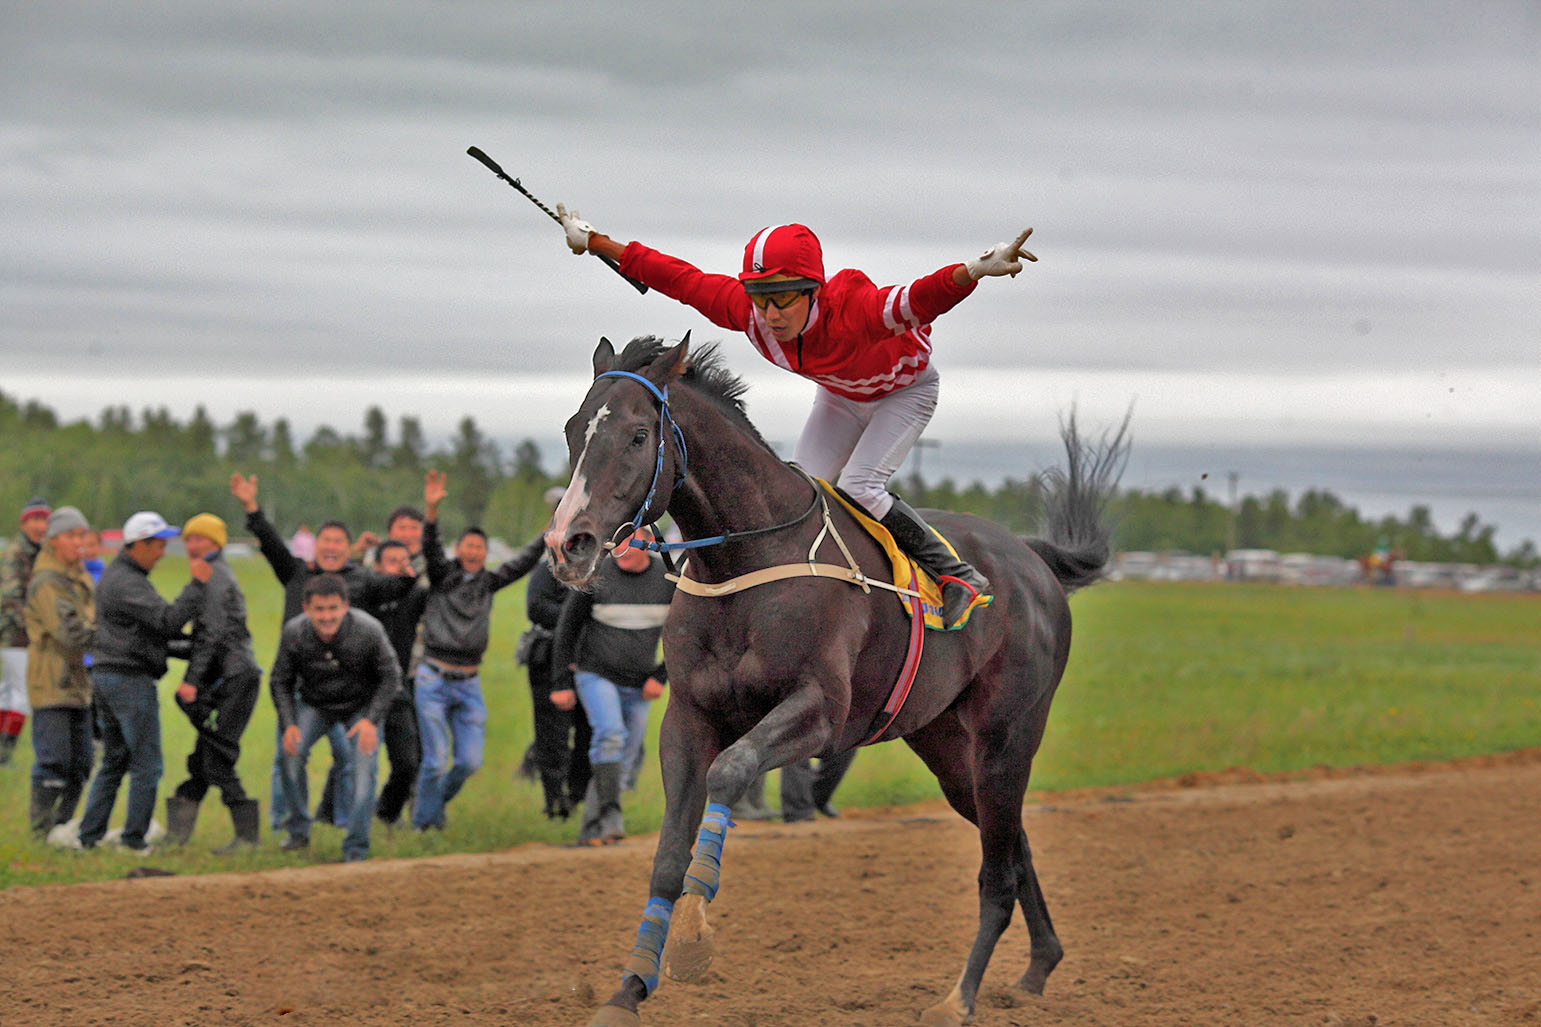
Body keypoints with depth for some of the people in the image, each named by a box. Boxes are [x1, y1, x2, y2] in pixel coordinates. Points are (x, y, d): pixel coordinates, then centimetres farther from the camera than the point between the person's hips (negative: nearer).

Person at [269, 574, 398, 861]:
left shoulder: (369, 631, -27)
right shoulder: (294, 633, -21)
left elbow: (390, 678, -13)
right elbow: (280, 681, -6)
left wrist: (371, 720, -22)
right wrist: (289, 724, -18)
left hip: (362, 705, -1)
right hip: (314, 705, 1)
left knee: (364, 767, -17)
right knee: (291, 753, -20)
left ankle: (356, 849, -4)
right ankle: (298, 831, -1)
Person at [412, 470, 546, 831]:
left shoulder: (488, 583, 13)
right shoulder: (443, 576, 2)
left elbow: (524, 561, 10)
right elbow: (430, 547, -15)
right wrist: (431, 509, -32)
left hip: (468, 684, 4)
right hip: (434, 680, -4)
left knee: (470, 761, 0)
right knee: (436, 759, -7)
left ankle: (437, 802, 26)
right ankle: (422, 822, 10)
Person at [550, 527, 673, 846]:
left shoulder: (669, 579, -6)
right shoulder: (596, 577, -12)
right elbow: (568, 628, -3)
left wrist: (661, 677, -7)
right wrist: (562, 684, -5)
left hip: (638, 687, 4)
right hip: (596, 675, -4)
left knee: (622, 761, 6)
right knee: (610, 736, -28)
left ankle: (591, 829, 19)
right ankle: (611, 816, -33)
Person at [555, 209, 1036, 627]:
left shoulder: (852, 312, -46)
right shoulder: (745, 310, -30)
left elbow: (922, 299, -61)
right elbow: (679, 277, -19)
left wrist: (975, 270, -81)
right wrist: (594, 242, -14)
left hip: (905, 388, -6)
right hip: (839, 395, 6)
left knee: (859, 488, -21)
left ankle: (960, 577, -8)